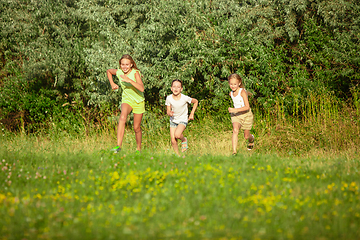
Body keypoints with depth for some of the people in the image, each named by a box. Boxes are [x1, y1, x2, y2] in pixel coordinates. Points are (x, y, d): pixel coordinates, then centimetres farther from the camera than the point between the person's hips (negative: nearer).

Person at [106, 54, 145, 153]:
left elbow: (142, 88, -36)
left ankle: (138, 149, 32)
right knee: (122, 117, -30)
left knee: (136, 127, 6)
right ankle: (118, 145, -38)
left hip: (138, 101, -2)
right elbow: (108, 71, 14)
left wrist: (129, 80, -44)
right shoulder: (119, 72, -10)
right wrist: (112, 83, 3)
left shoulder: (135, 73, -22)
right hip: (127, 99, 2)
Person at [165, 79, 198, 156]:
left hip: (183, 120, -3)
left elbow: (196, 101, -2)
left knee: (177, 135, -30)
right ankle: (178, 155, 21)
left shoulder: (185, 98, -20)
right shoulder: (169, 98, -14)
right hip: (173, 120, 3)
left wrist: (192, 114, -4)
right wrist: (170, 113, -29)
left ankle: (184, 140, 5)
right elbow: (168, 111, -5)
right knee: (173, 141, -3)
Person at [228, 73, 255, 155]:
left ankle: (251, 139, 51)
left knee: (246, 136, 11)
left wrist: (235, 110, -36)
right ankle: (234, 151, -31)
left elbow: (247, 107, -28)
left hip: (246, 115, -4)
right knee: (235, 130, -26)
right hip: (236, 115, 4)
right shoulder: (231, 93, -1)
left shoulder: (242, 92, -21)